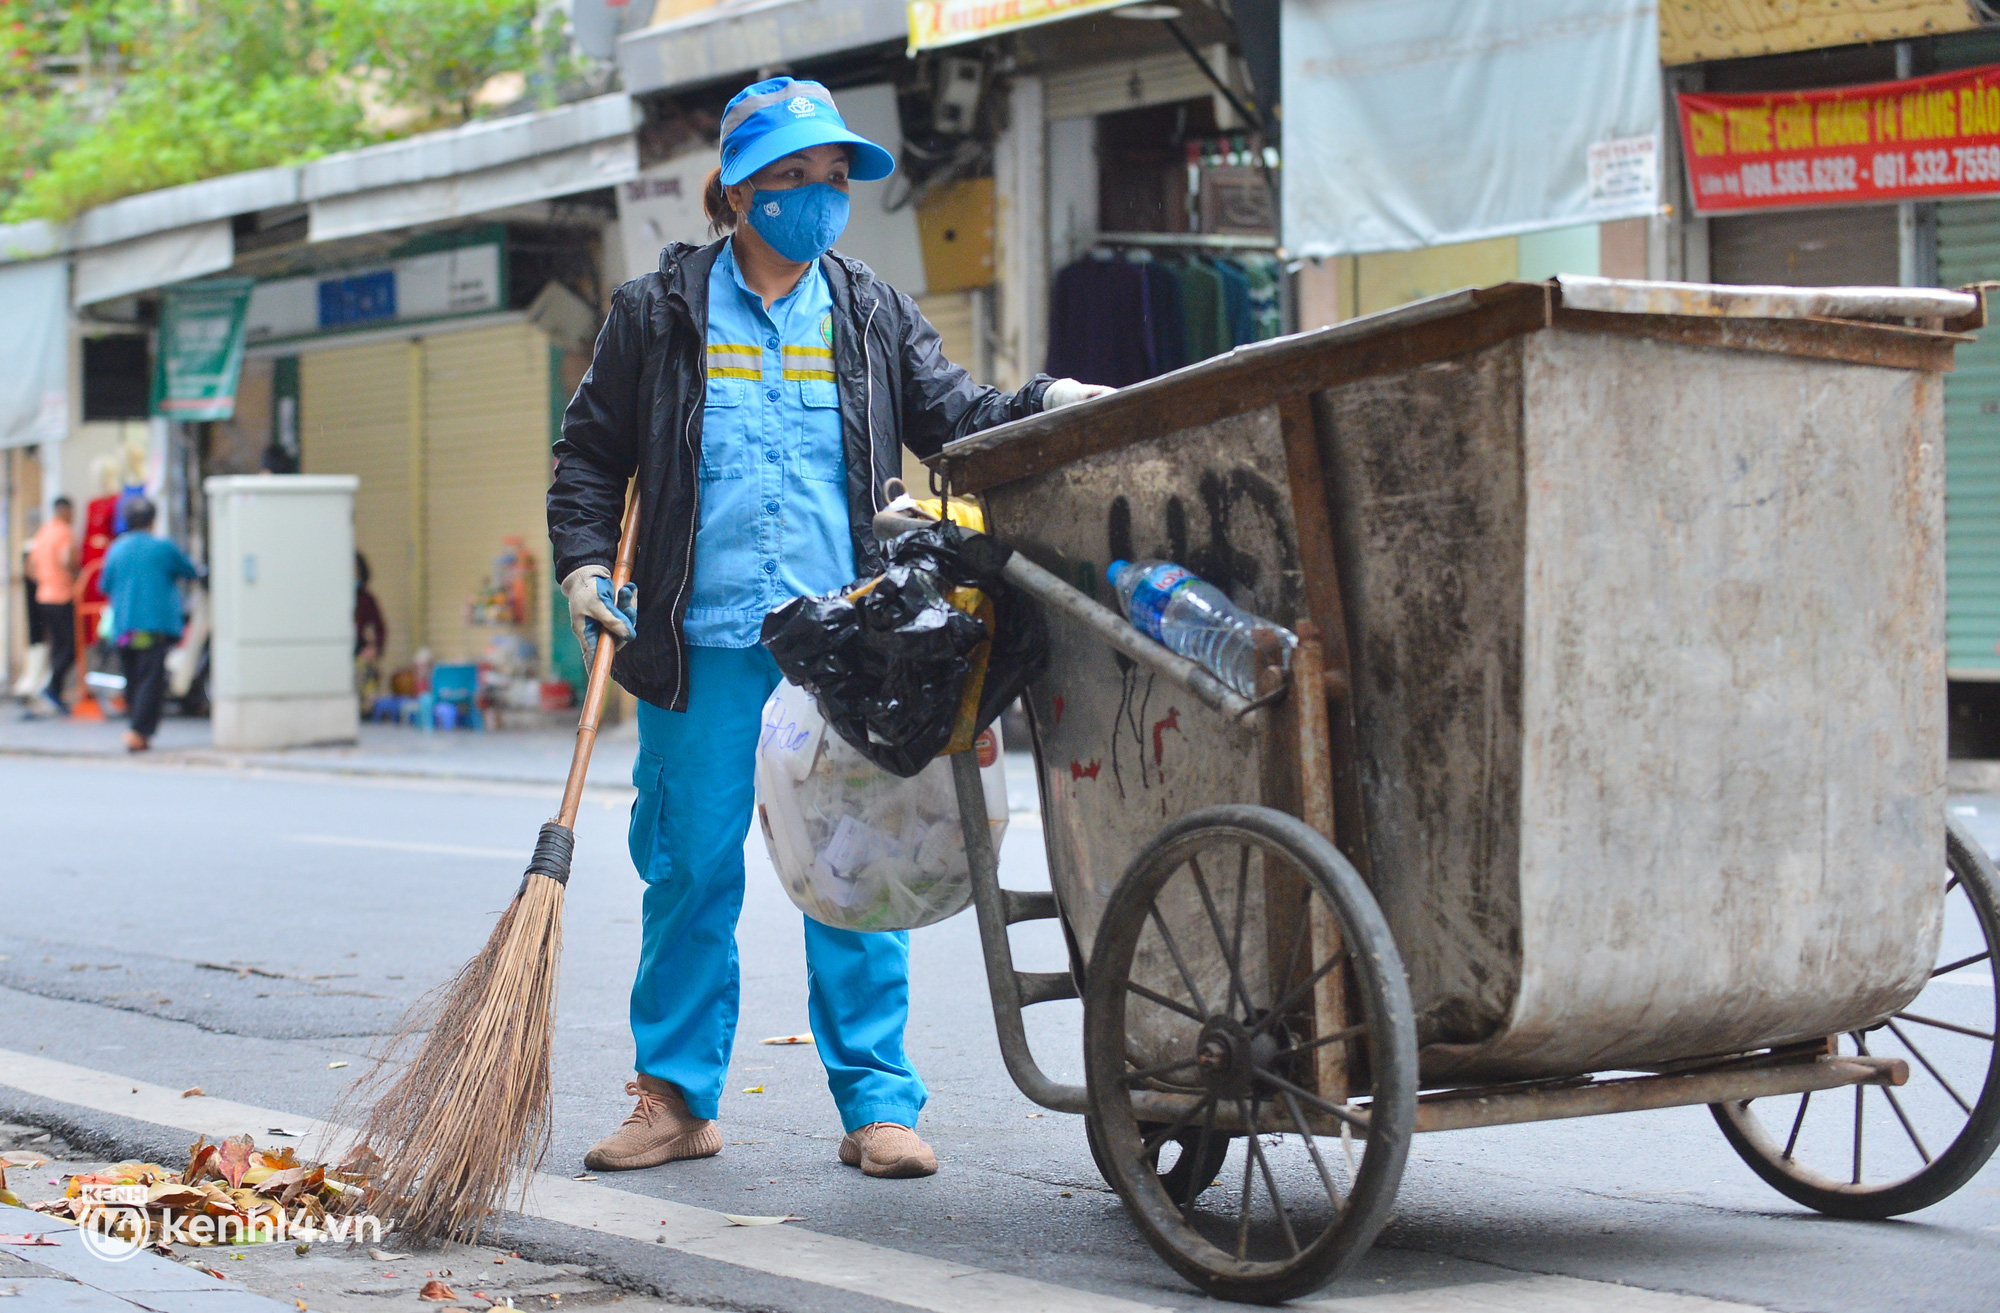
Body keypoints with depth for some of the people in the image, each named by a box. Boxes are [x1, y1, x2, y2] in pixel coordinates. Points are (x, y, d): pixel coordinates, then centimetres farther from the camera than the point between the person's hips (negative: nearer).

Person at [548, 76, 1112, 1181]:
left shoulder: (869, 314, 10)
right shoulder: (661, 313, 5)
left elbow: (954, 418, 8)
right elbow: (591, 454, 11)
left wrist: (1045, 405, -11)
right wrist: (584, 562, -3)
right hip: (702, 641, -1)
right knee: (689, 869, 5)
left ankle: (877, 1103, 7)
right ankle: (676, 1096, 17)